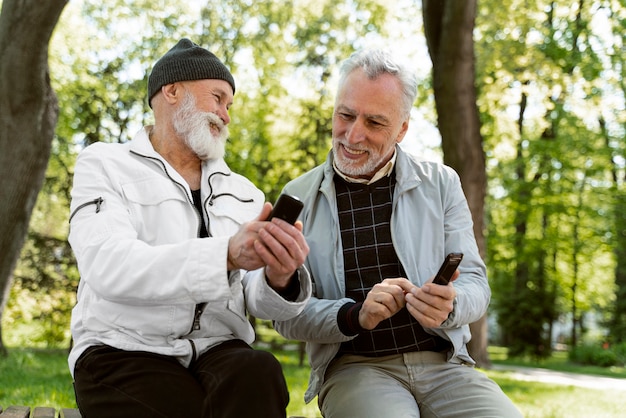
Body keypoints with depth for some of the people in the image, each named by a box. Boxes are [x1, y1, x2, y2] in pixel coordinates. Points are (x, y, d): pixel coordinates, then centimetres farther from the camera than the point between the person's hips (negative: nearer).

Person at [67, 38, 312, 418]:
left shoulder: (243, 193, 18)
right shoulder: (104, 166, 6)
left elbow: (257, 301, 6)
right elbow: (108, 267, -14)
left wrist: (280, 279, -20)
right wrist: (227, 254, -28)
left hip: (217, 351, 3)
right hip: (125, 351, -3)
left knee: (258, 373, -31)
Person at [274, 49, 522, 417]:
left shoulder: (441, 184, 7)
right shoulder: (299, 198, 4)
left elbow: (475, 283, 4)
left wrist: (448, 306, -21)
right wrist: (355, 315, -20)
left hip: (443, 364, 2)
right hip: (354, 368, -2)